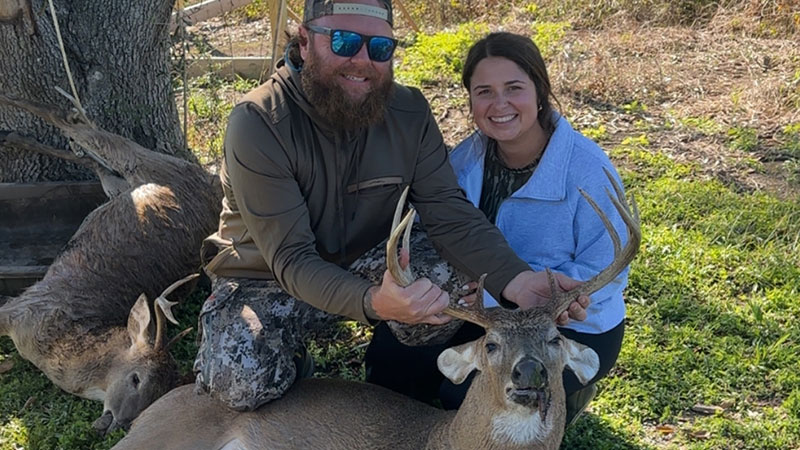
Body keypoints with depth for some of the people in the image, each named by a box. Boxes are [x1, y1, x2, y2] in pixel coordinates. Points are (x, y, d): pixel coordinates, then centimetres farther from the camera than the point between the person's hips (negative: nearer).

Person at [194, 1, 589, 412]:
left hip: (368, 265, 4)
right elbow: (291, 258, -30)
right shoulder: (258, 124, -26)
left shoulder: (409, 113, -11)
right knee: (246, 383, -30)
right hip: (266, 280, -3)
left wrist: (515, 279, -37)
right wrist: (372, 303, -50)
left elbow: (450, 214, -17)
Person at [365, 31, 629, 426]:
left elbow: (604, 275, -20)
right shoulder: (467, 158, -6)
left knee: (463, 395, -22)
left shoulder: (587, 168, -22)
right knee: (391, 353, -9)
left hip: (574, 327, -5)